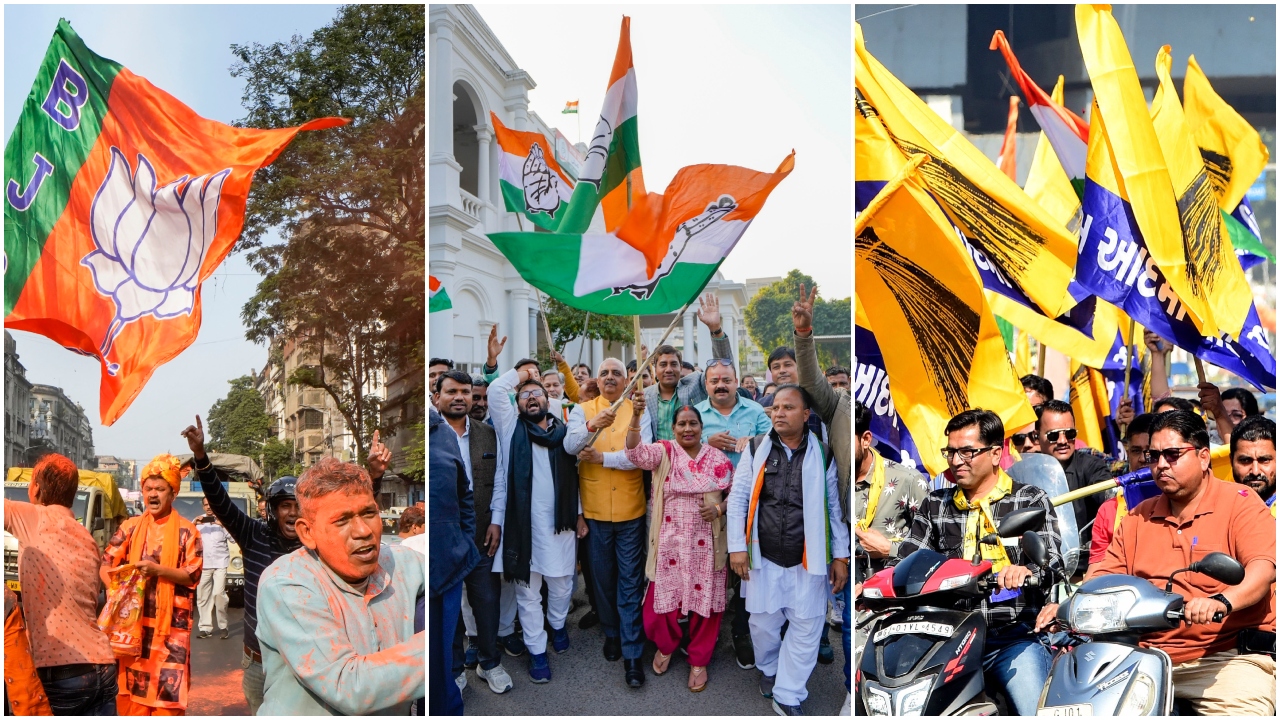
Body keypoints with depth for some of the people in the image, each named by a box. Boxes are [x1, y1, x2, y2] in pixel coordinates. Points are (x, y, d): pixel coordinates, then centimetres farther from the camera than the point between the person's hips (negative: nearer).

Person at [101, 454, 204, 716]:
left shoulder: (186, 531, -2)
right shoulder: (130, 527, 8)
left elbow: (192, 576, -6)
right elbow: (106, 566, 7)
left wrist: (157, 570, -19)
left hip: (171, 622, -3)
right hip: (133, 619, 3)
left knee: (168, 684, -4)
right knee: (132, 682, 7)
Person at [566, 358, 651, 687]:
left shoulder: (638, 410, 0)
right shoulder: (583, 410, 1)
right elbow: (570, 445, -18)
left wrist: (601, 457, -17)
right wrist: (592, 426, -37)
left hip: (630, 508, -1)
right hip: (595, 509, 1)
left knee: (630, 582, 3)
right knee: (603, 577, 16)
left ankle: (632, 654, 10)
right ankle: (611, 632, 37)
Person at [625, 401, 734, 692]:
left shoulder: (718, 458, 1)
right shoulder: (663, 452, -4)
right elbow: (636, 452, -23)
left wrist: (719, 508, -14)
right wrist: (636, 416, -39)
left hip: (705, 544, 1)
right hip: (670, 543, -1)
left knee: (705, 600, 7)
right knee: (662, 598, 6)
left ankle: (699, 660, 29)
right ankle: (666, 645, 38)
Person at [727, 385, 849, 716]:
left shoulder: (822, 455, -1)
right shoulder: (756, 449, -1)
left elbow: (834, 508, 4)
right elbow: (737, 499, 0)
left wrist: (840, 556, 3)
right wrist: (737, 546, -5)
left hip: (808, 561, 0)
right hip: (763, 557, 0)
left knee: (807, 627, 3)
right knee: (763, 623, 13)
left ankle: (787, 697, 19)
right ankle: (768, 668, 42)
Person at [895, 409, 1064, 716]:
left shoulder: (1031, 500, 4)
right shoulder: (935, 504, 13)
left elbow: (1051, 558, -11)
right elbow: (906, 559, 7)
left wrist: (1026, 571, -34)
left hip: (1014, 637, -2)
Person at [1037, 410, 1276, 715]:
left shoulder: (1240, 503, 1)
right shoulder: (1138, 518, 16)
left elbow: (1263, 568, -15)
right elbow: (1107, 576, 13)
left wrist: (1221, 601, -35)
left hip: (1226, 656, -3)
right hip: (1147, 656, 4)